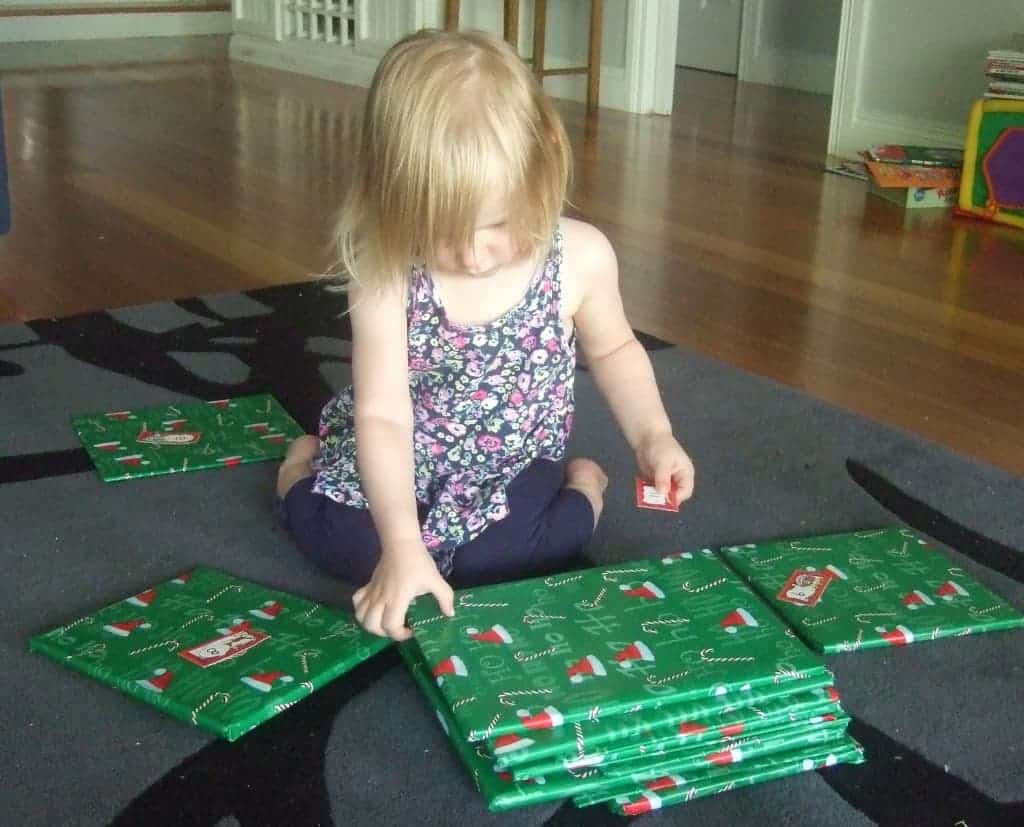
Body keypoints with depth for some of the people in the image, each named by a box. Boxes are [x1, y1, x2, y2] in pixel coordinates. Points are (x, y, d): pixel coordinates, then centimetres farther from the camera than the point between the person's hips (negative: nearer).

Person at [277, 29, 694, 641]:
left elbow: (614, 349, 2)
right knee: (345, 542, -17)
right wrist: (403, 544, -39)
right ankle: (302, 468, 19)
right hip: (402, 464, 0)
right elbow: (382, 415, -29)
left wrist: (653, 435, -12)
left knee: (495, 557, -24)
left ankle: (582, 487, 9)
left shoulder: (581, 257, -20)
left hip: (511, 468, 0)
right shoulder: (386, 274, -27)